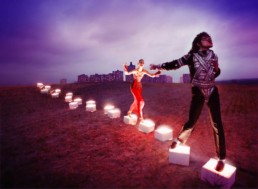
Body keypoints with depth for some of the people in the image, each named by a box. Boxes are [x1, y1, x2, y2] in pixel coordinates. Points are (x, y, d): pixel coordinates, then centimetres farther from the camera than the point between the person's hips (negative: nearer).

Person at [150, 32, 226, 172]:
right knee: (191, 121, 1)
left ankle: (221, 158, 14)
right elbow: (176, 64, -14)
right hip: (198, 93, -3)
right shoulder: (192, 56, -6)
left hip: (212, 92, 3)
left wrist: (216, 68, -8)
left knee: (217, 124, 1)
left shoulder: (212, 55, 6)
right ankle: (179, 139, 33)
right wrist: (159, 66, -22)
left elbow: (216, 74, 14)